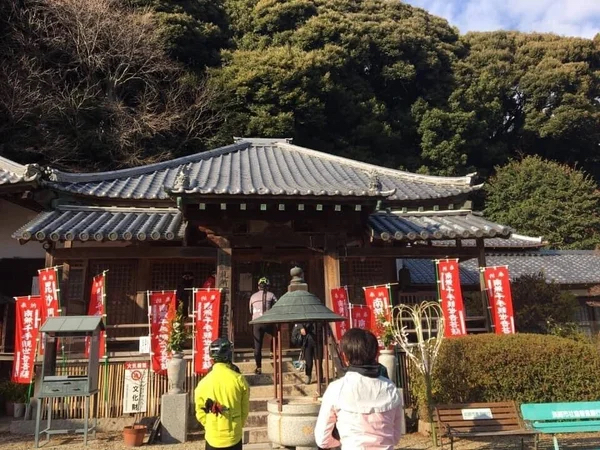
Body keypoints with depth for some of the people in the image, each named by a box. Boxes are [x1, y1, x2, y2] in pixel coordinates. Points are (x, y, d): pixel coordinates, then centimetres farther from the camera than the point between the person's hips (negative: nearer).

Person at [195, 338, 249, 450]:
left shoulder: (204, 383, -10)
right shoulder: (239, 380, -11)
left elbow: (200, 412, -1)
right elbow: (245, 409, -1)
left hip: (213, 437, 0)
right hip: (234, 437, 0)